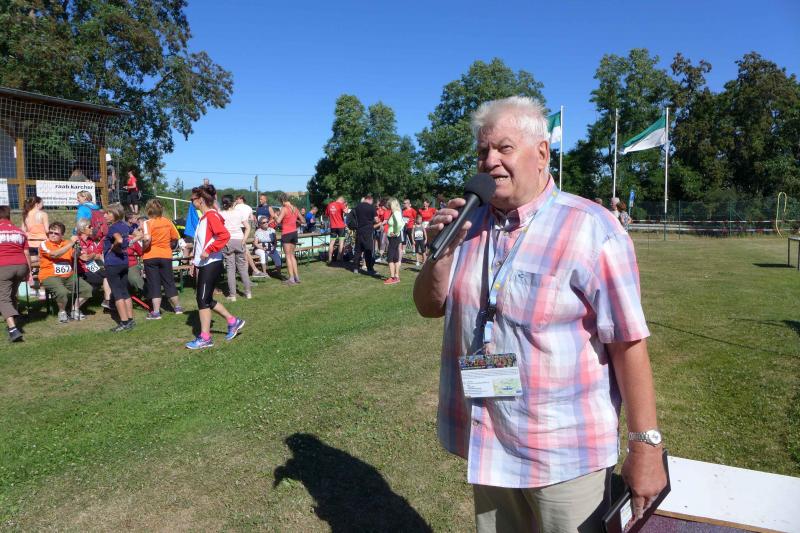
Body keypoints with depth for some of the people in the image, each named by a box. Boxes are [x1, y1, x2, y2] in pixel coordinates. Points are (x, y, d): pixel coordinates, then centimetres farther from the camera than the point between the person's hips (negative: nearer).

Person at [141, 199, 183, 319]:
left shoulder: (147, 223, -12)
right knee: (169, 282, 16)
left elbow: (147, 238, -27)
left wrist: (144, 248, -11)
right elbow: (175, 238, 5)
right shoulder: (167, 221, 0)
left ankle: (156, 312, 5)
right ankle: (177, 307, 24)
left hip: (150, 256, -3)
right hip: (166, 255, 3)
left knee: (154, 284, 4)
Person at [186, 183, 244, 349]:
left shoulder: (212, 215, -13)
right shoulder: (203, 217, 16)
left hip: (211, 264, -10)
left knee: (203, 299, -5)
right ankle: (233, 321, 24)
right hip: (203, 265, 10)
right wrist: (194, 262, 21)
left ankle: (205, 338, 3)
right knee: (207, 299, 13)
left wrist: (208, 250, -25)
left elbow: (224, 235, -27)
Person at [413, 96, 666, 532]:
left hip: (564, 454, -5)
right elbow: (430, 307, 4)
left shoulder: (589, 229, -16)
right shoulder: (471, 225, 2)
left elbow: (628, 342, -15)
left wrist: (645, 447, -13)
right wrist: (443, 250, -13)